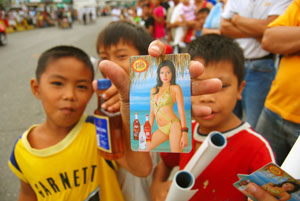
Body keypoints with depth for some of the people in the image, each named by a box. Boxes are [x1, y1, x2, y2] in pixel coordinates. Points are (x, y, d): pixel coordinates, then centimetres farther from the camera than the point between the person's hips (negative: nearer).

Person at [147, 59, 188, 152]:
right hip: (162, 129, 6)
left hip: (173, 125, -6)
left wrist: (184, 134, -11)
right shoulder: (154, 90, 15)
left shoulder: (175, 88, 0)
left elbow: (181, 112, -4)